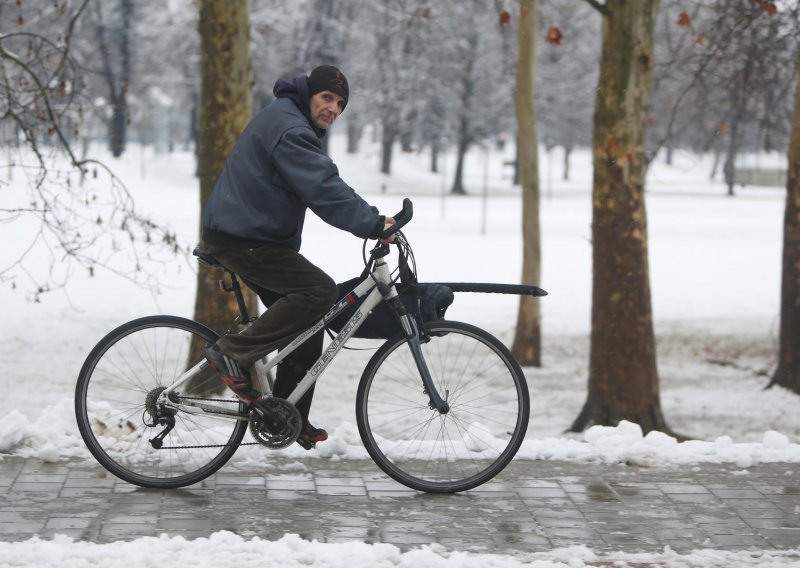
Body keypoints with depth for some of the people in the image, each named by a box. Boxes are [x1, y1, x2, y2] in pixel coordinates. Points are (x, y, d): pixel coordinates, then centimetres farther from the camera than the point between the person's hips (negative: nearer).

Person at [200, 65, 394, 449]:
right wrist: (373, 224, -28)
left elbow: (323, 184, 22)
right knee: (319, 291, -22)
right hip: (242, 240, -11)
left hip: (253, 235, 11)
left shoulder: (288, 122, 18)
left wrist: (370, 221, 15)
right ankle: (234, 354, -17)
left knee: (306, 323, 10)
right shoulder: (289, 129, -18)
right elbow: (324, 189, -27)